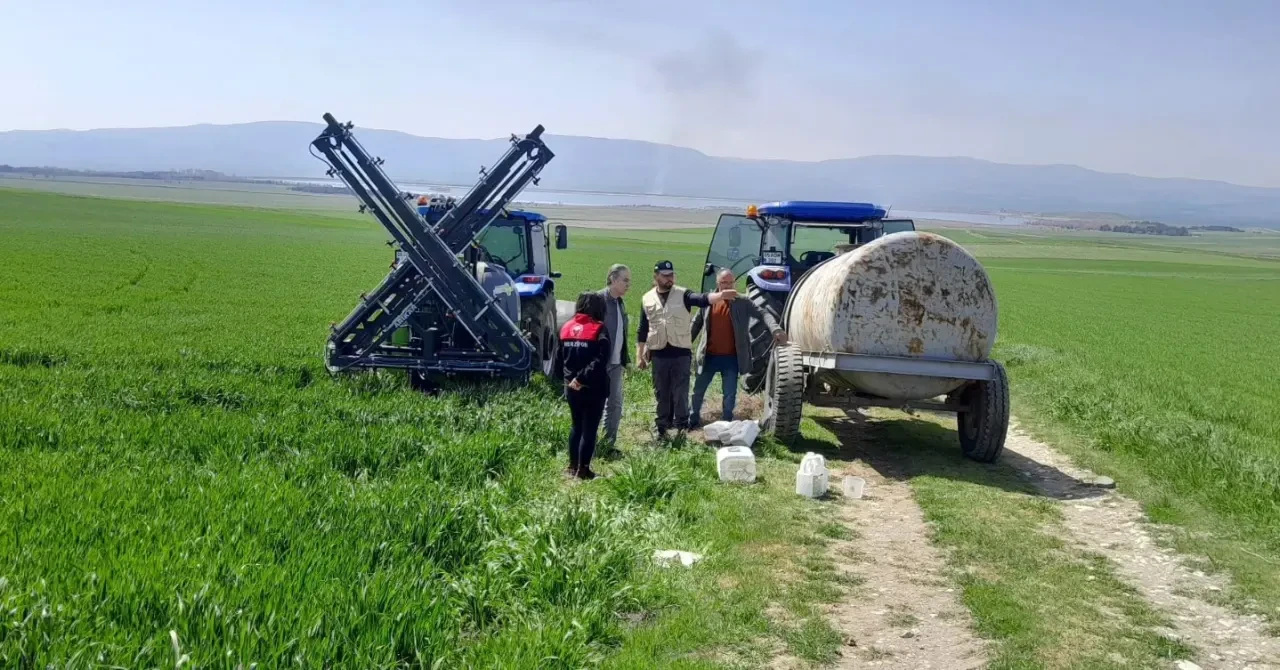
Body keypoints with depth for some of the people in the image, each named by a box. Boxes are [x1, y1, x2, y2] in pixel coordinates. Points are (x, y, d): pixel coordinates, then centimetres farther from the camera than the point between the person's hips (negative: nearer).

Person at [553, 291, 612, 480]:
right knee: (589, 429, 3)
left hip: (571, 388, 5)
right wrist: (583, 378, -19)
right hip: (593, 388, -5)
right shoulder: (599, 329, -10)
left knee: (577, 426, 20)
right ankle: (583, 469, 4)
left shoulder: (566, 328, 6)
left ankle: (573, 466, 24)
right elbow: (600, 361, -22)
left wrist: (568, 378, 12)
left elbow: (559, 359, 7)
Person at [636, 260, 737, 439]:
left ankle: (682, 427, 10)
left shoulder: (683, 295, -2)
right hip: (659, 354, 2)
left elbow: (702, 299, -22)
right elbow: (642, 330, 11)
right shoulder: (647, 299, 5)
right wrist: (639, 355, 10)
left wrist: (720, 296, -42)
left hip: (680, 353, -2)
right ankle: (662, 427, 21)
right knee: (662, 394, 10)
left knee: (680, 393, 2)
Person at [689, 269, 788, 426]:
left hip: (731, 358, -1)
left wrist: (776, 329, -34)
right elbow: (696, 324, 9)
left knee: (730, 394, 7)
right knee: (698, 389, 11)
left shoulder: (743, 303, -5)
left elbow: (762, 313, -15)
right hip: (709, 356, 1)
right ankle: (692, 420, 28)